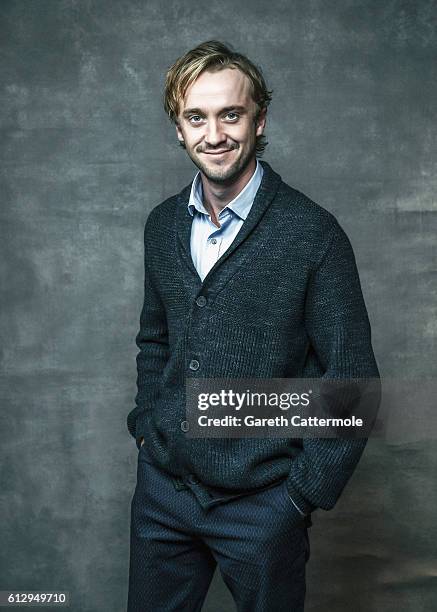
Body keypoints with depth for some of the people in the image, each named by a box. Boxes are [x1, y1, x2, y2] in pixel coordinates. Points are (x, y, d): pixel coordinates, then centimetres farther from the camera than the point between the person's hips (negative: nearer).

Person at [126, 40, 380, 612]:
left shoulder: (314, 233, -14)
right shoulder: (162, 225, 3)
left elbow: (352, 380, -11)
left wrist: (304, 494, -10)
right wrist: (146, 425, 7)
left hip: (261, 500, -4)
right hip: (162, 487, 5)